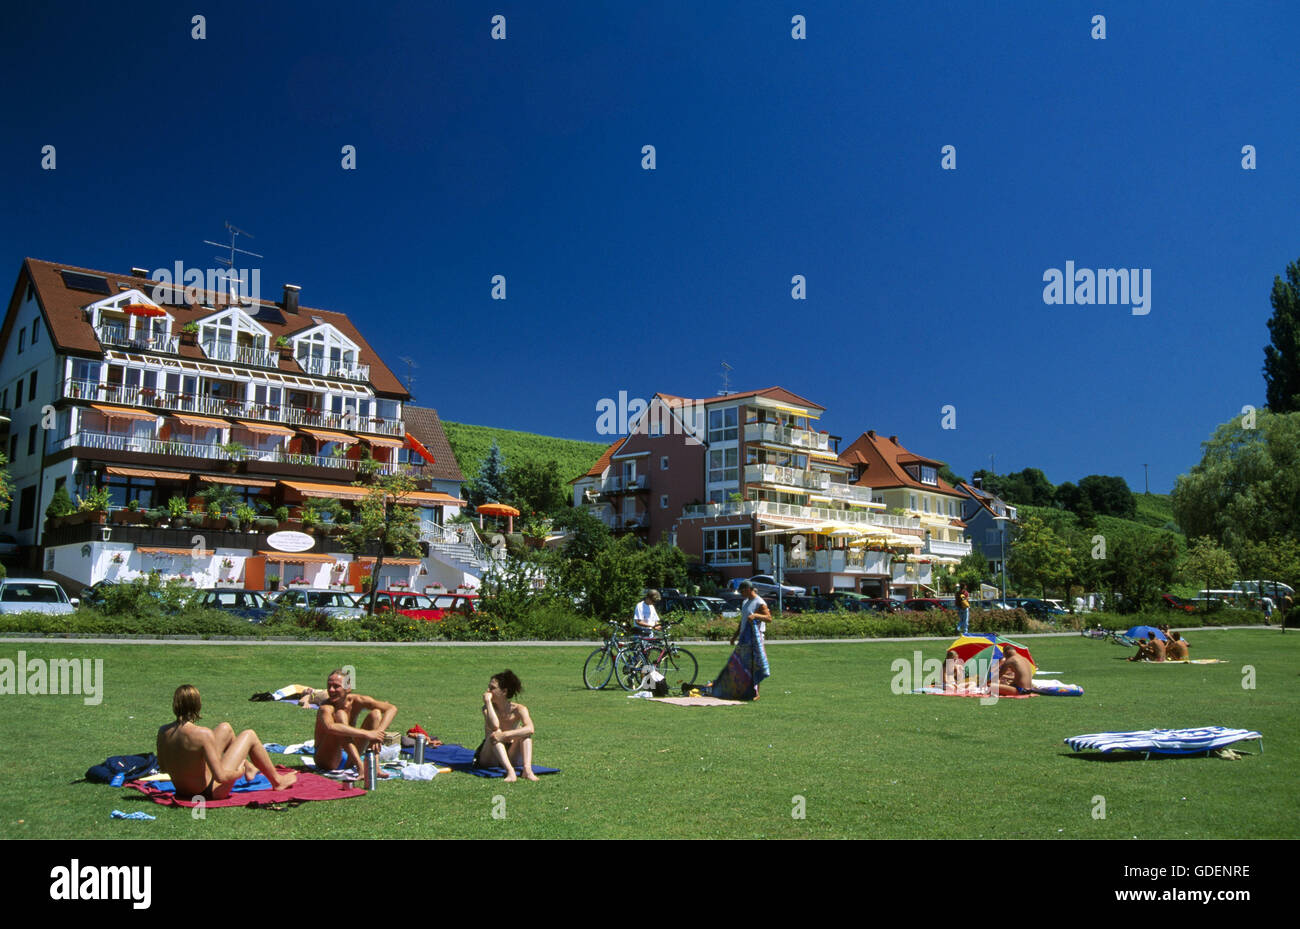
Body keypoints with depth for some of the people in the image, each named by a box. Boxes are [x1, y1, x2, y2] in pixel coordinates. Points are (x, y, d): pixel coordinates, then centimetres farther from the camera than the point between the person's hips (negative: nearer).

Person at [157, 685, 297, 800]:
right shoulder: (203, 734, -31)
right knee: (249, 735, 9)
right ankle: (277, 780, 28)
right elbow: (221, 777, -30)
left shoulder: (162, 732, -12)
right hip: (210, 792, -6)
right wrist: (238, 772, -8)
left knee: (225, 728, 20)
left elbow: (162, 766, 4)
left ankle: (249, 769, 44)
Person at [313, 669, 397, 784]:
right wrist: (367, 734, -46)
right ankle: (361, 766, -38)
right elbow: (330, 727, -45)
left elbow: (392, 709, -16)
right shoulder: (326, 707, -21)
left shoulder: (356, 701, -7)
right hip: (327, 760, -5)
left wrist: (378, 732, -33)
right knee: (340, 715, -26)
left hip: (348, 760, 5)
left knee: (375, 713, -7)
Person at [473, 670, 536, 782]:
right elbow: (494, 726, -31)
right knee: (495, 733, -28)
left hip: (511, 757, 1)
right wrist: (487, 701, -26)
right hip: (489, 759, 0)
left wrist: (505, 735, -41)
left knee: (524, 733, -22)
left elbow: (530, 729, -31)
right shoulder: (487, 708, -9)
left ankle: (527, 769, -41)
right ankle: (510, 772, -47)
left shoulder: (519, 709, -11)